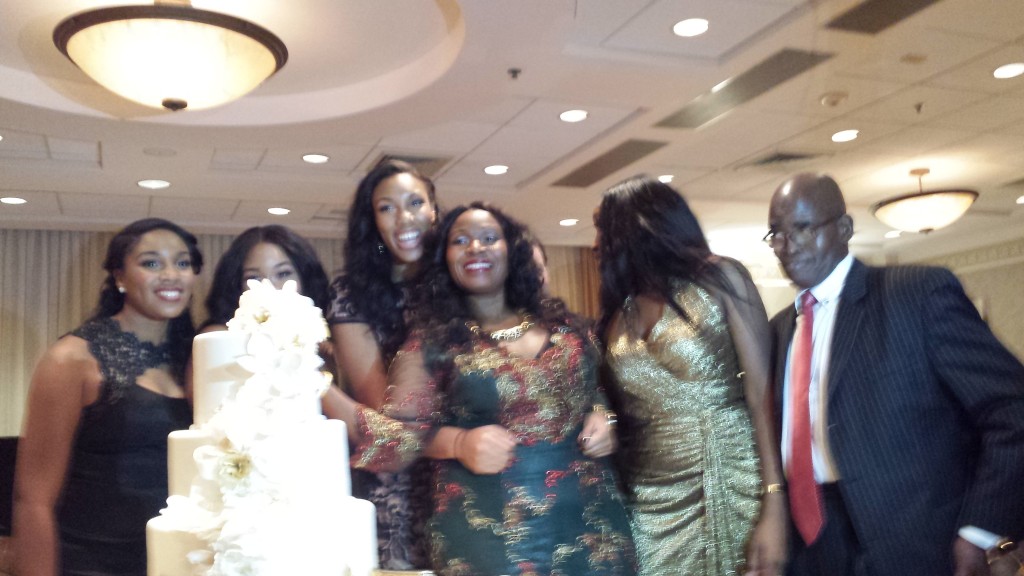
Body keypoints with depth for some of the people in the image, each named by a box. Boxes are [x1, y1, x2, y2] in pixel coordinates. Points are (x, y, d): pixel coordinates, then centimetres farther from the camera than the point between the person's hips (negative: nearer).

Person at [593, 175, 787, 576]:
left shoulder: (719, 278, -3)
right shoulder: (617, 313, 10)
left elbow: (763, 394, -8)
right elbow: (619, 419, 11)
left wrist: (774, 507, -15)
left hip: (732, 495, -3)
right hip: (651, 509, 4)